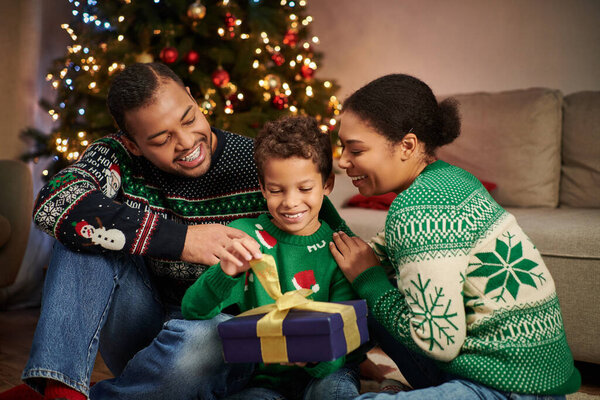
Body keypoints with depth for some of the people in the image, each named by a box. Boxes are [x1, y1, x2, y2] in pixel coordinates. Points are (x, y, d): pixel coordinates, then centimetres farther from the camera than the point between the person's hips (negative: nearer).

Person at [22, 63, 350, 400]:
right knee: (85, 231, -17)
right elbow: (53, 203, -29)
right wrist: (178, 239, -33)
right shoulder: (119, 157, -8)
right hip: (138, 331, 2)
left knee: (202, 337, -37)